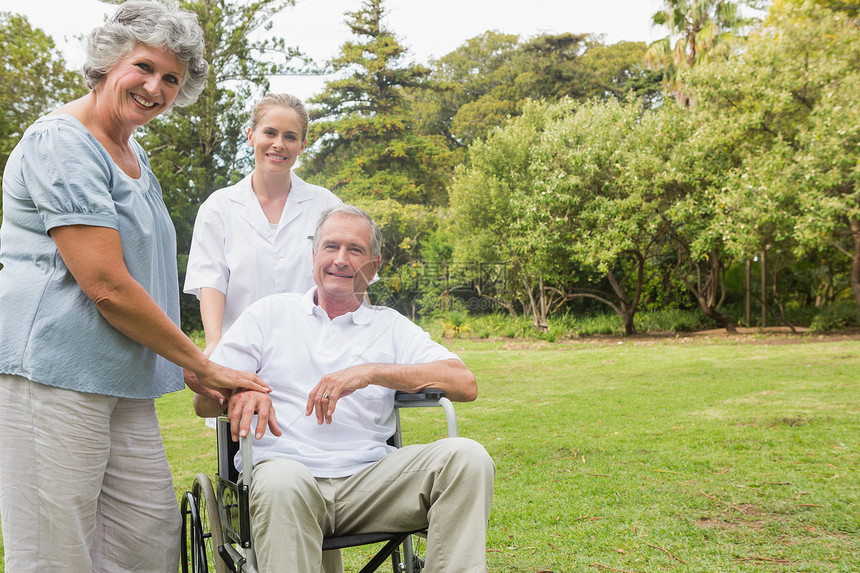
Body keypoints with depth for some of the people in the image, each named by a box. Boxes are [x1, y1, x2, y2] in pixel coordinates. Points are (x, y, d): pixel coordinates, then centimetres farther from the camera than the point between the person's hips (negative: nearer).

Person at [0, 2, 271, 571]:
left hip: (123, 381, 9)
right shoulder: (62, 143, -11)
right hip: (55, 373, -9)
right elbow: (106, 285, -19)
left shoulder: (132, 154, 19)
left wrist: (200, 371, 19)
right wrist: (202, 366, -10)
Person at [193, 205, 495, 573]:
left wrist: (372, 372, -10)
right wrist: (238, 391, -16)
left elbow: (465, 384, 1)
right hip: (284, 470, -1)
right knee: (282, 482, -38)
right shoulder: (270, 313, 17)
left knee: (466, 457, -23)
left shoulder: (391, 326, 17)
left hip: (368, 476, 2)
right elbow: (204, 402, 10)